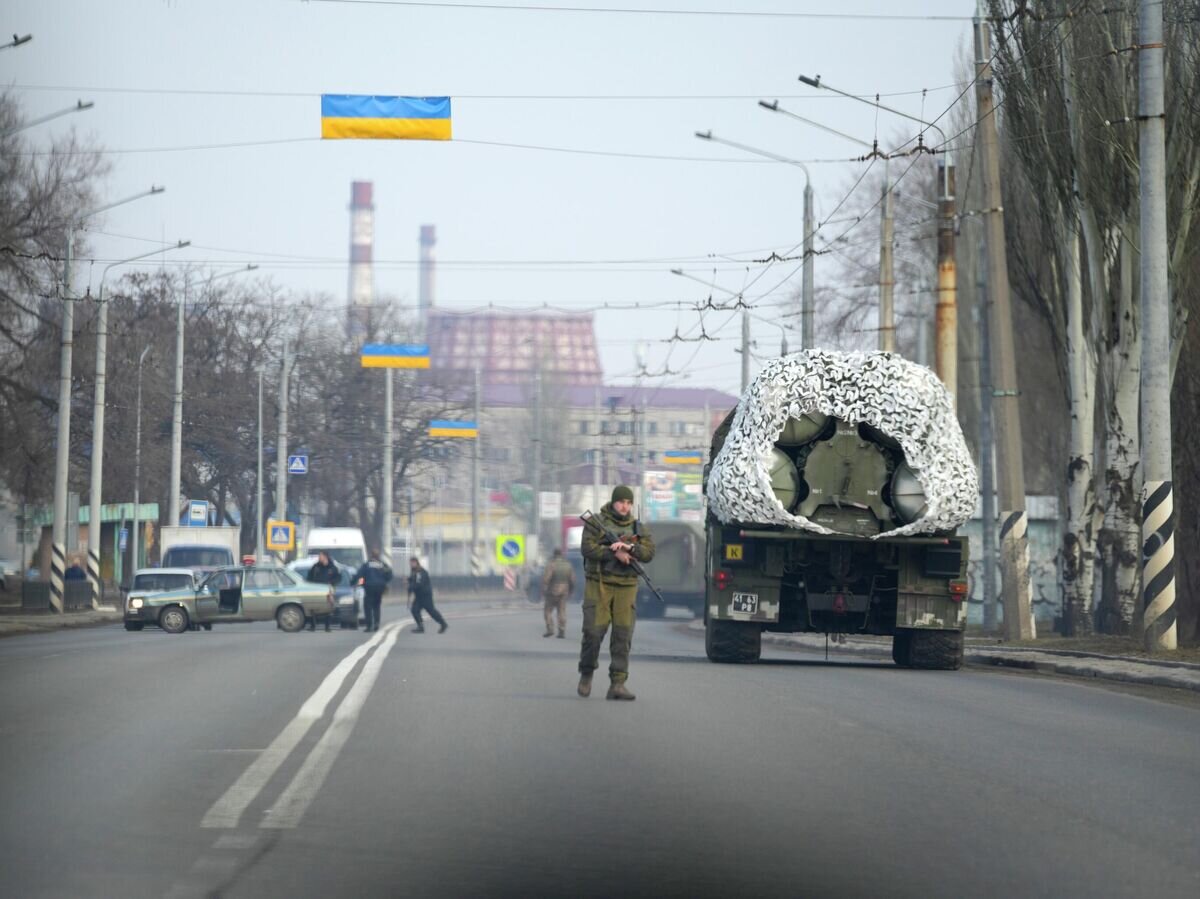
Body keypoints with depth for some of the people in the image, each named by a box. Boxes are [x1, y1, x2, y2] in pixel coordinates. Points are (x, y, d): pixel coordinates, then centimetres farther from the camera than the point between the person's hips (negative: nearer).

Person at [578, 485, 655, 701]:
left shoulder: (637, 527, 12)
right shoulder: (597, 523, 2)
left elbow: (649, 553, 0)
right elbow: (588, 548, -11)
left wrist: (629, 547, -18)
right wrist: (615, 553, -16)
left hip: (626, 586, 3)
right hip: (599, 584, -3)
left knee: (623, 635, -5)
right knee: (594, 631, -6)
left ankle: (617, 684, -5)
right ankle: (586, 673, 17)